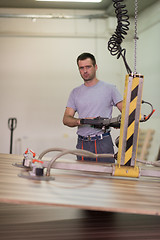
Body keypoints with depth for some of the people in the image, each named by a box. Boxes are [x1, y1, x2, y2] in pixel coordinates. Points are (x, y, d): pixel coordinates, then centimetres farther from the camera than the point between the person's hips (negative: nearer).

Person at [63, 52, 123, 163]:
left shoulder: (109, 89, 4)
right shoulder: (75, 92, 13)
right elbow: (66, 119, 7)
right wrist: (79, 121, -15)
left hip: (103, 143, -3)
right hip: (83, 144, 3)